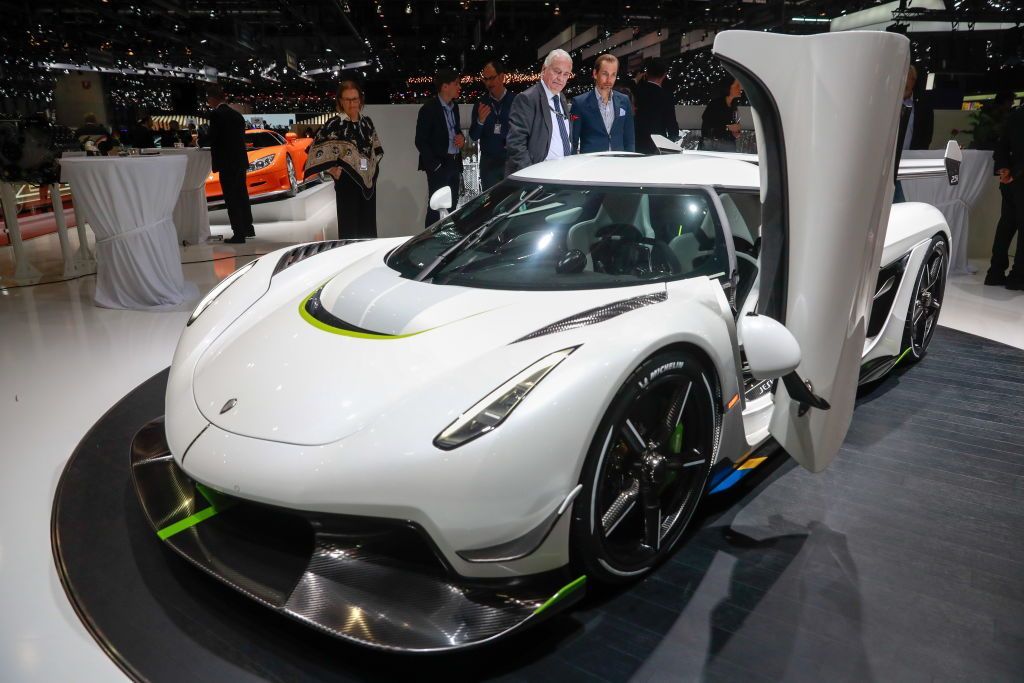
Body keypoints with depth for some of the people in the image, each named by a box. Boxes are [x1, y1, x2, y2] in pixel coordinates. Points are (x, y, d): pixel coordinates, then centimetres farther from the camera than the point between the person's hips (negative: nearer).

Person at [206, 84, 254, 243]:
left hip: (226, 162, -8)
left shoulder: (216, 114, -12)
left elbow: (212, 138, -14)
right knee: (242, 194, 18)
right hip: (240, 160, 8)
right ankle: (248, 228, 29)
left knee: (231, 198, -3)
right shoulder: (236, 114, 11)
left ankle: (239, 234, -2)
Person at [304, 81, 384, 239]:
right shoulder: (334, 124, -8)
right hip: (346, 183, -5)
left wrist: (373, 167, 11)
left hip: (368, 182, 5)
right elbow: (316, 150, -8)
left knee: (368, 226, 11)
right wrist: (332, 170, -12)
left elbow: (375, 148, 23)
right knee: (349, 227, -2)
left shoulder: (367, 122, 8)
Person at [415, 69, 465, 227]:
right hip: (439, 165, -7)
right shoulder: (429, 108, -9)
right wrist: (434, 165, -13)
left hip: (454, 163, 7)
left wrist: (461, 137, 4)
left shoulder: (454, 107, 13)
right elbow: (421, 141, -10)